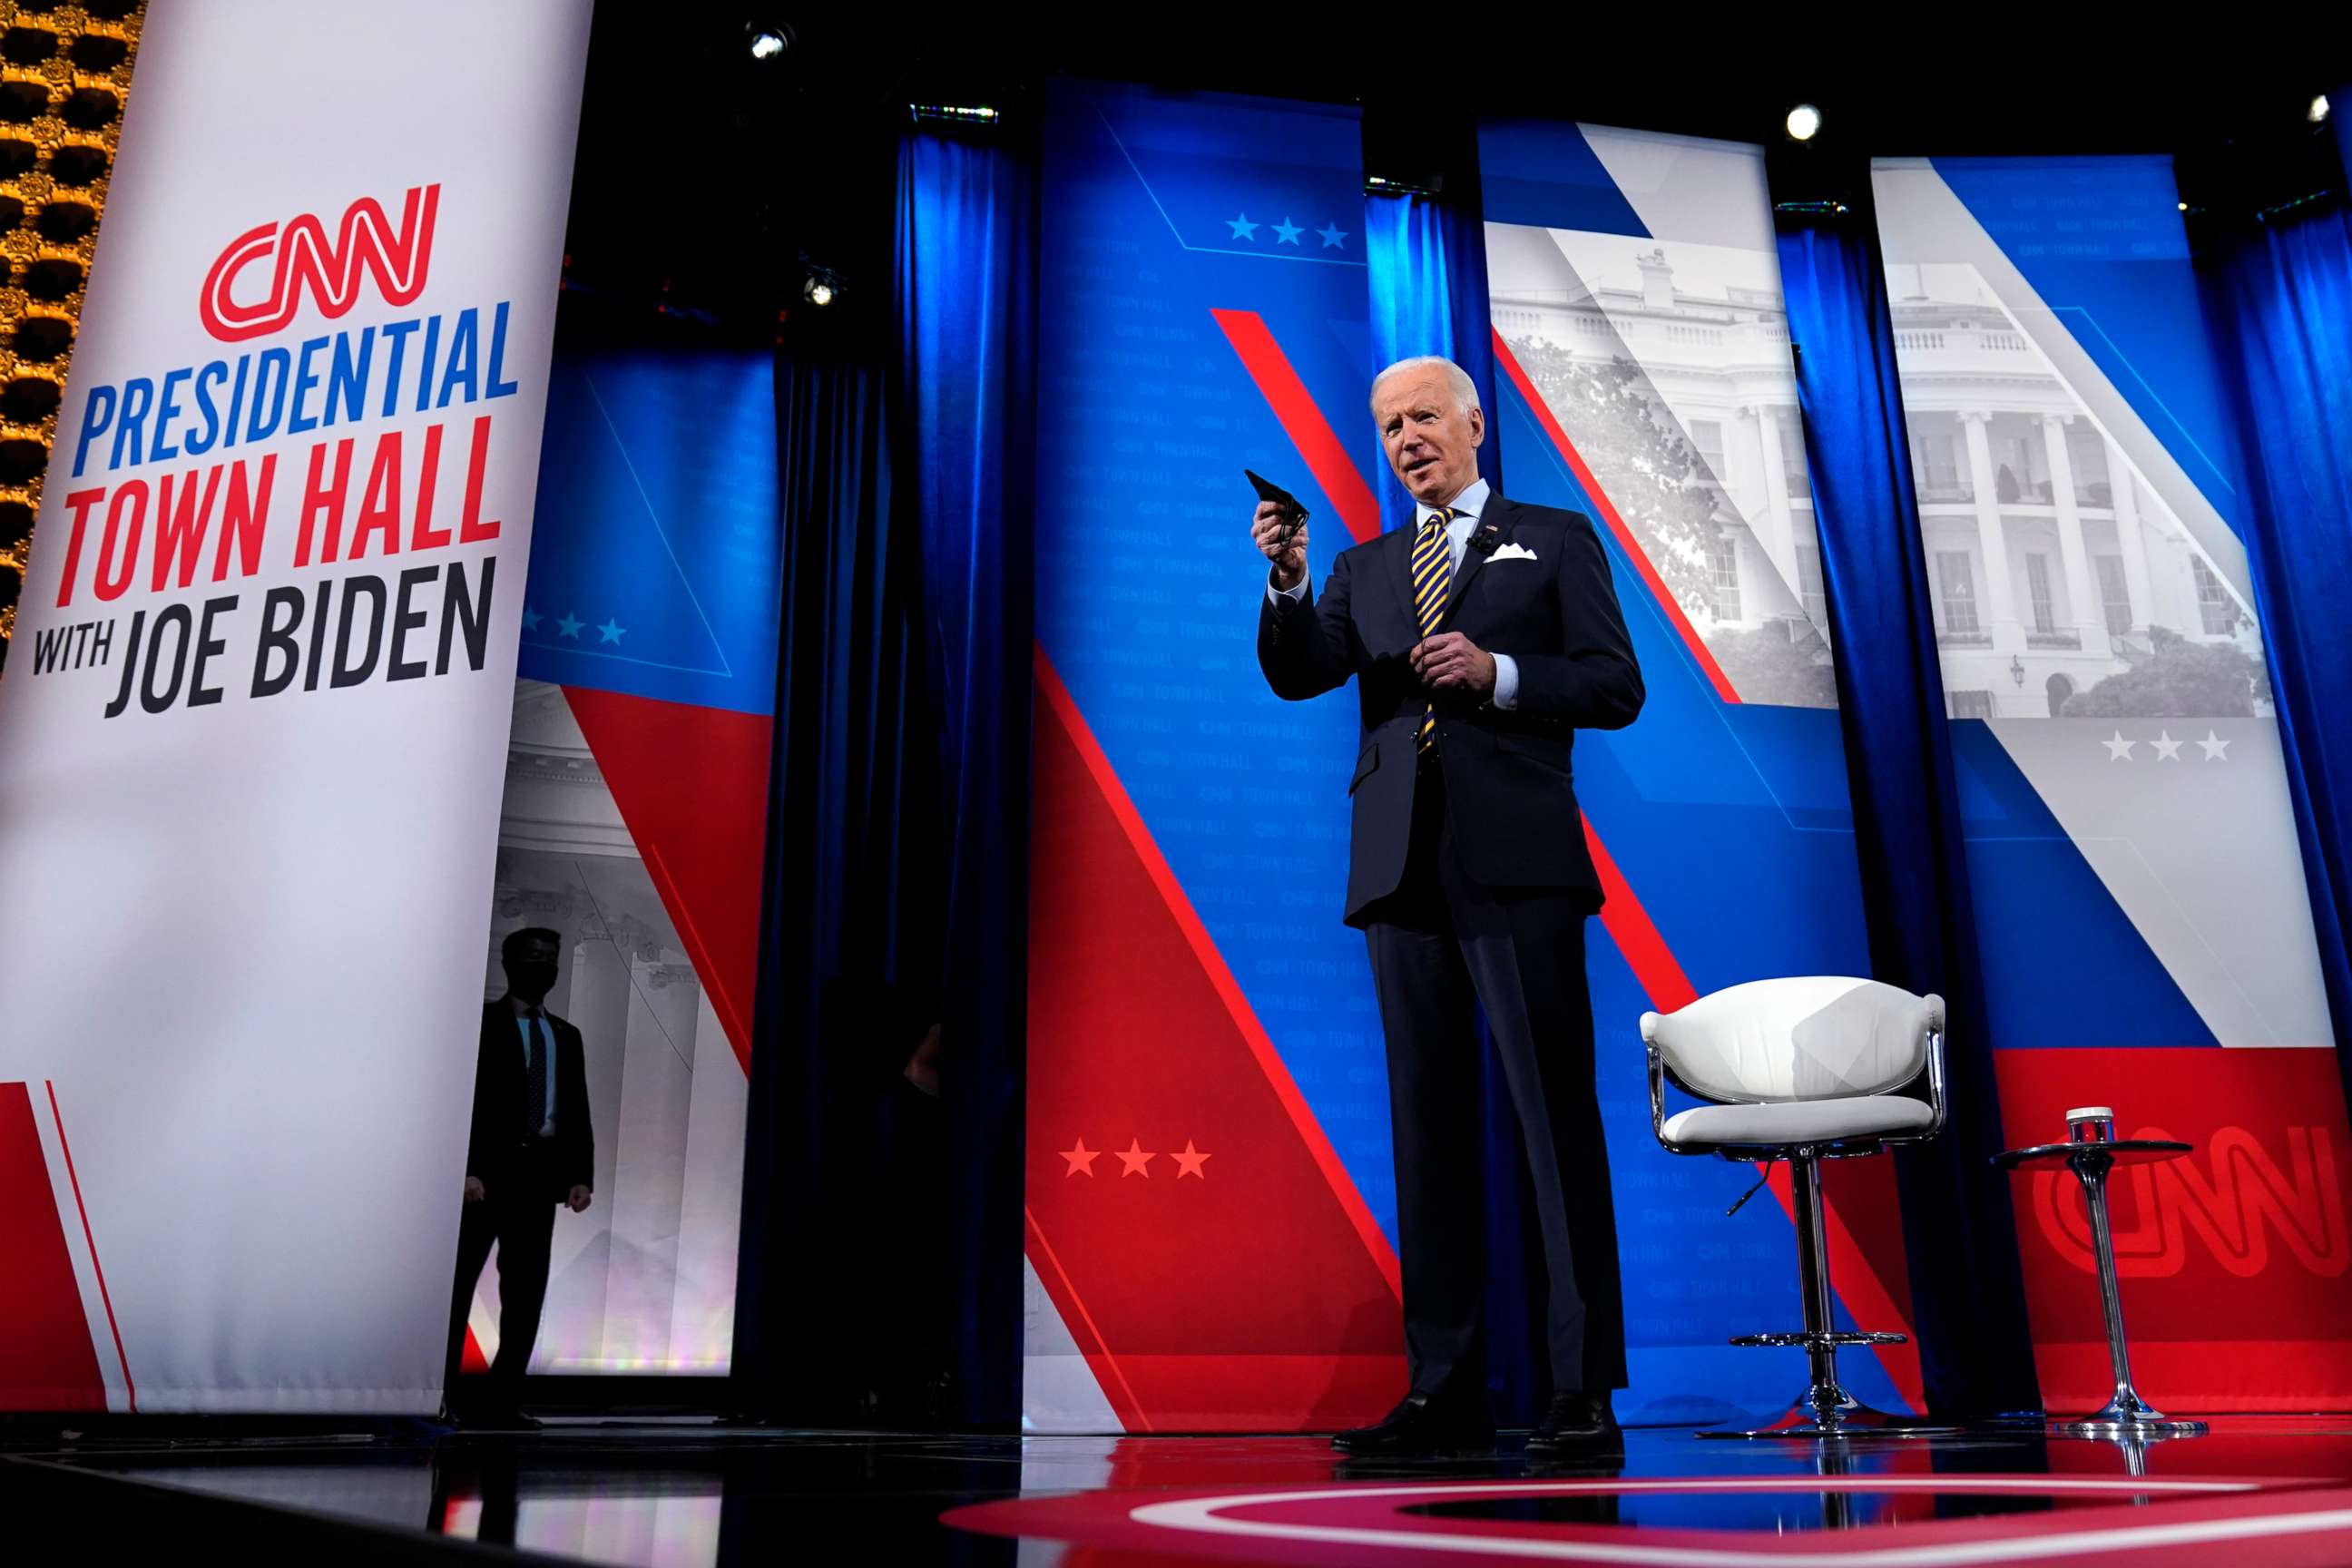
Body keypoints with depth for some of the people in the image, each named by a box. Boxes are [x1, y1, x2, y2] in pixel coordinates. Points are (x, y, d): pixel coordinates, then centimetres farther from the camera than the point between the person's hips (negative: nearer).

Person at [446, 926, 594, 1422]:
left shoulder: (565, 1036, 16)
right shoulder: (482, 1023, 1)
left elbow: (578, 1112, 14)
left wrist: (581, 1175, 3)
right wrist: (467, 1170, -15)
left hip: (540, 1172, 5)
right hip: (488, 1170, -5)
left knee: (525, 1292, 4)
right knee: (457, 1283, 0)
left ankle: (502, 1399, 9)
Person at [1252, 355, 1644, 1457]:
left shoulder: (1554, 540, 12)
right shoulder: (1365, 567, 21)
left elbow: (1617, 688, 4)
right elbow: (1299, 676, 7)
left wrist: (1496, 673, -10)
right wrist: (1287, 584, -10)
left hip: (1516, 866, -4)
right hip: (1402, 870, 4)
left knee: (1556, 1119, -5)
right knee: (1428, 1126, 5)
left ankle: (1583, 1391, 1)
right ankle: (1445, 1392, 11)